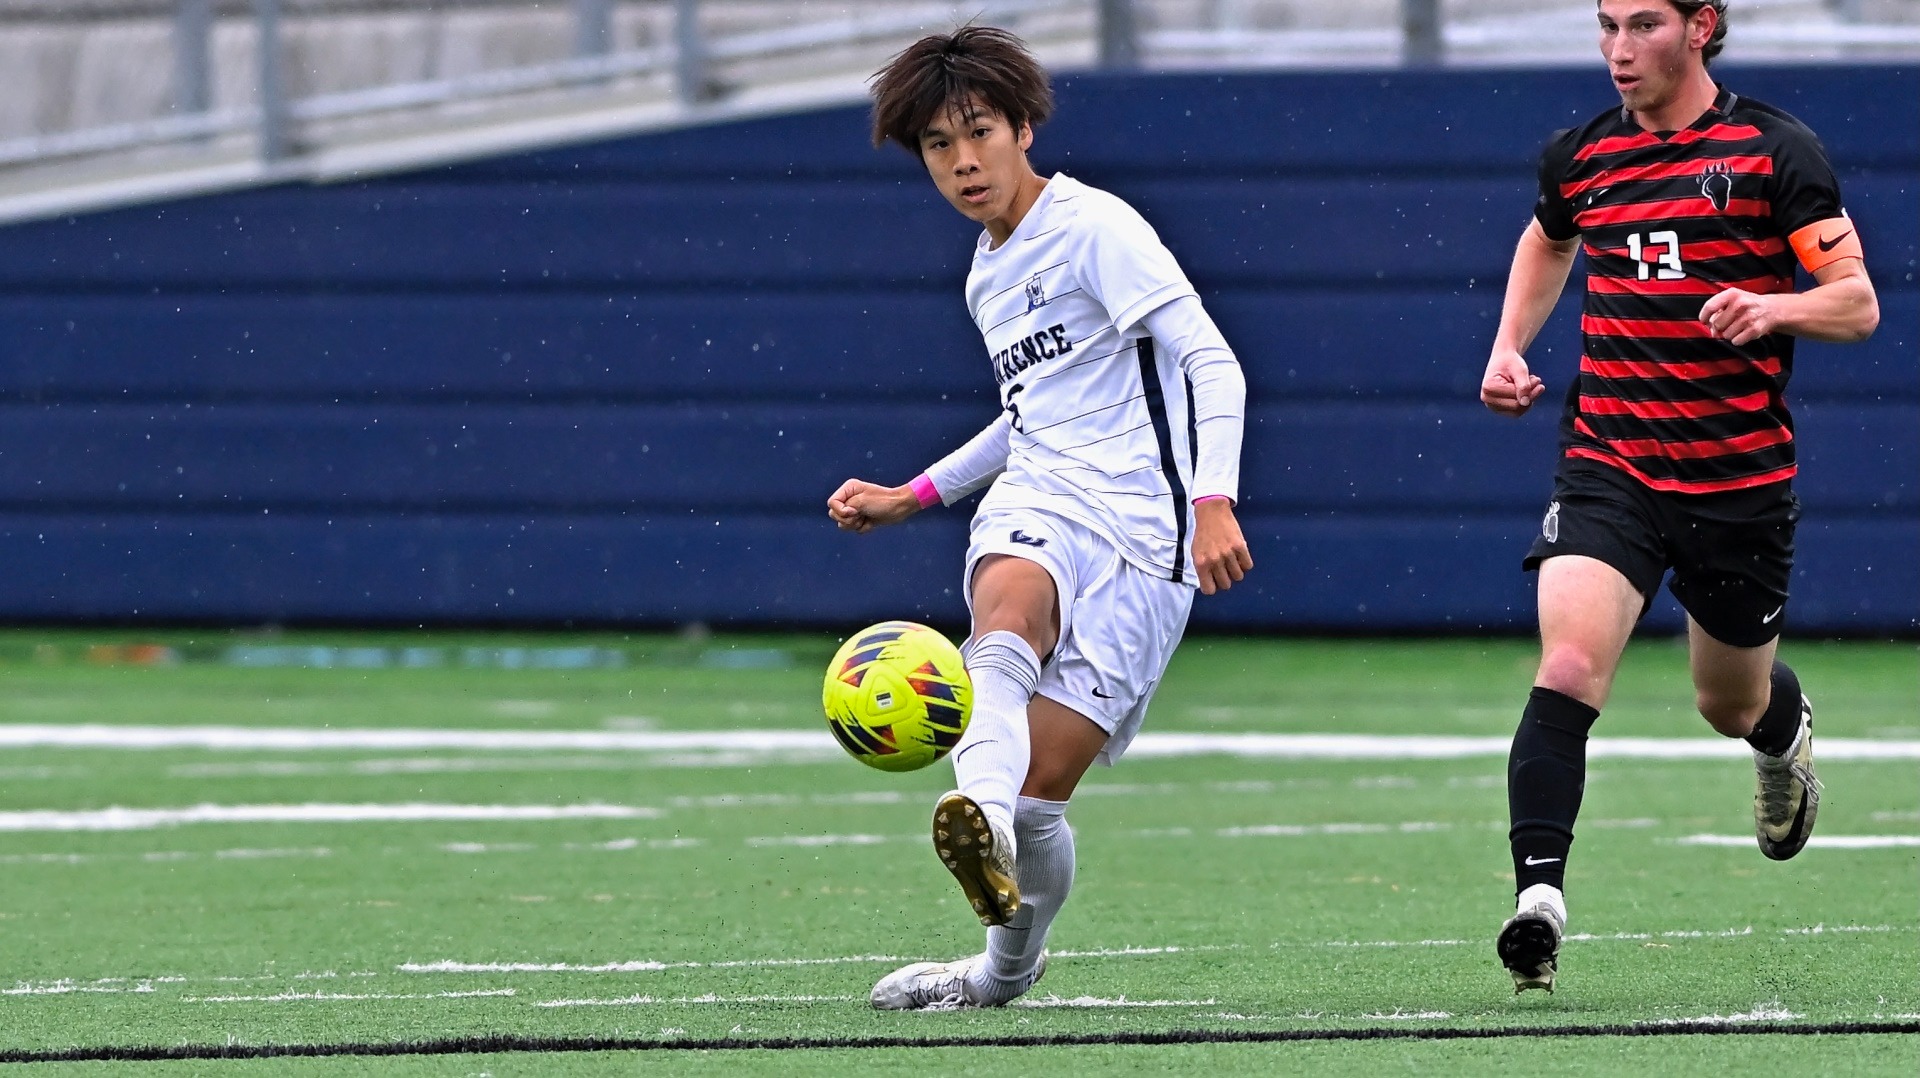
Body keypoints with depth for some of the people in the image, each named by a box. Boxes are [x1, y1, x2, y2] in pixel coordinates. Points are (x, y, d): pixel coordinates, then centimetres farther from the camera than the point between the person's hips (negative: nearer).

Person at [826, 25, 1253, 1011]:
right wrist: (912, 497, 34)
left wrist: (1213, 499, -27)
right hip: (1034, 504, 6)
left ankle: (1012, 962, 16)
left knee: (1039, 787, -13)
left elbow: (1209, 363, -13)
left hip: (1136, 528, -6)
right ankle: (982, 817, -62)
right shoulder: (988, 276, 21)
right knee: (1009, 599, -34)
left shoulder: (1094, 228, -5)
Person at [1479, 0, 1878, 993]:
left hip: (1740, 480, -1)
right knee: (1568, 667, -21)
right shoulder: (1579, 157, 6)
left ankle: (1785, 733, 55)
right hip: (1607, 465, 1)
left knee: (1732, 704, 17)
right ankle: (1539, 898, -26)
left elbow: (1857, 303, -6)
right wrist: (1508, 349, 15)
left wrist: (1775, 309, -27)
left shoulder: (1775, 150, -6)